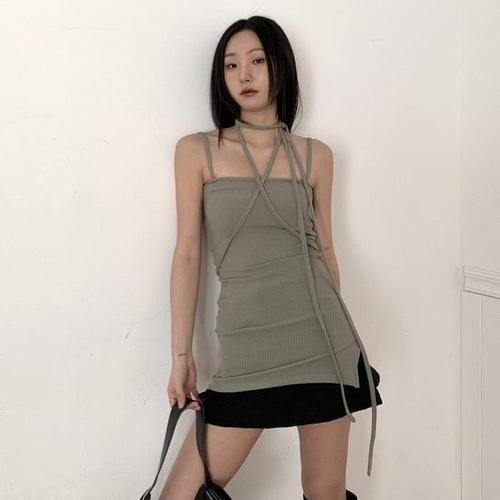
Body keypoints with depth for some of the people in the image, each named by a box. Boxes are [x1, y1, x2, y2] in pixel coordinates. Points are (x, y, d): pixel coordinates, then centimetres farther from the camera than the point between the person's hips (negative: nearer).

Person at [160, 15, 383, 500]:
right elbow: (187, 253, 0)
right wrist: (180, 354, -2)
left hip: (322, 337, 2)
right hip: (247, 346, -1)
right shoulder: (197, 150, 3)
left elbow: (324, 247, 13)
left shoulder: (315, 155, 7)